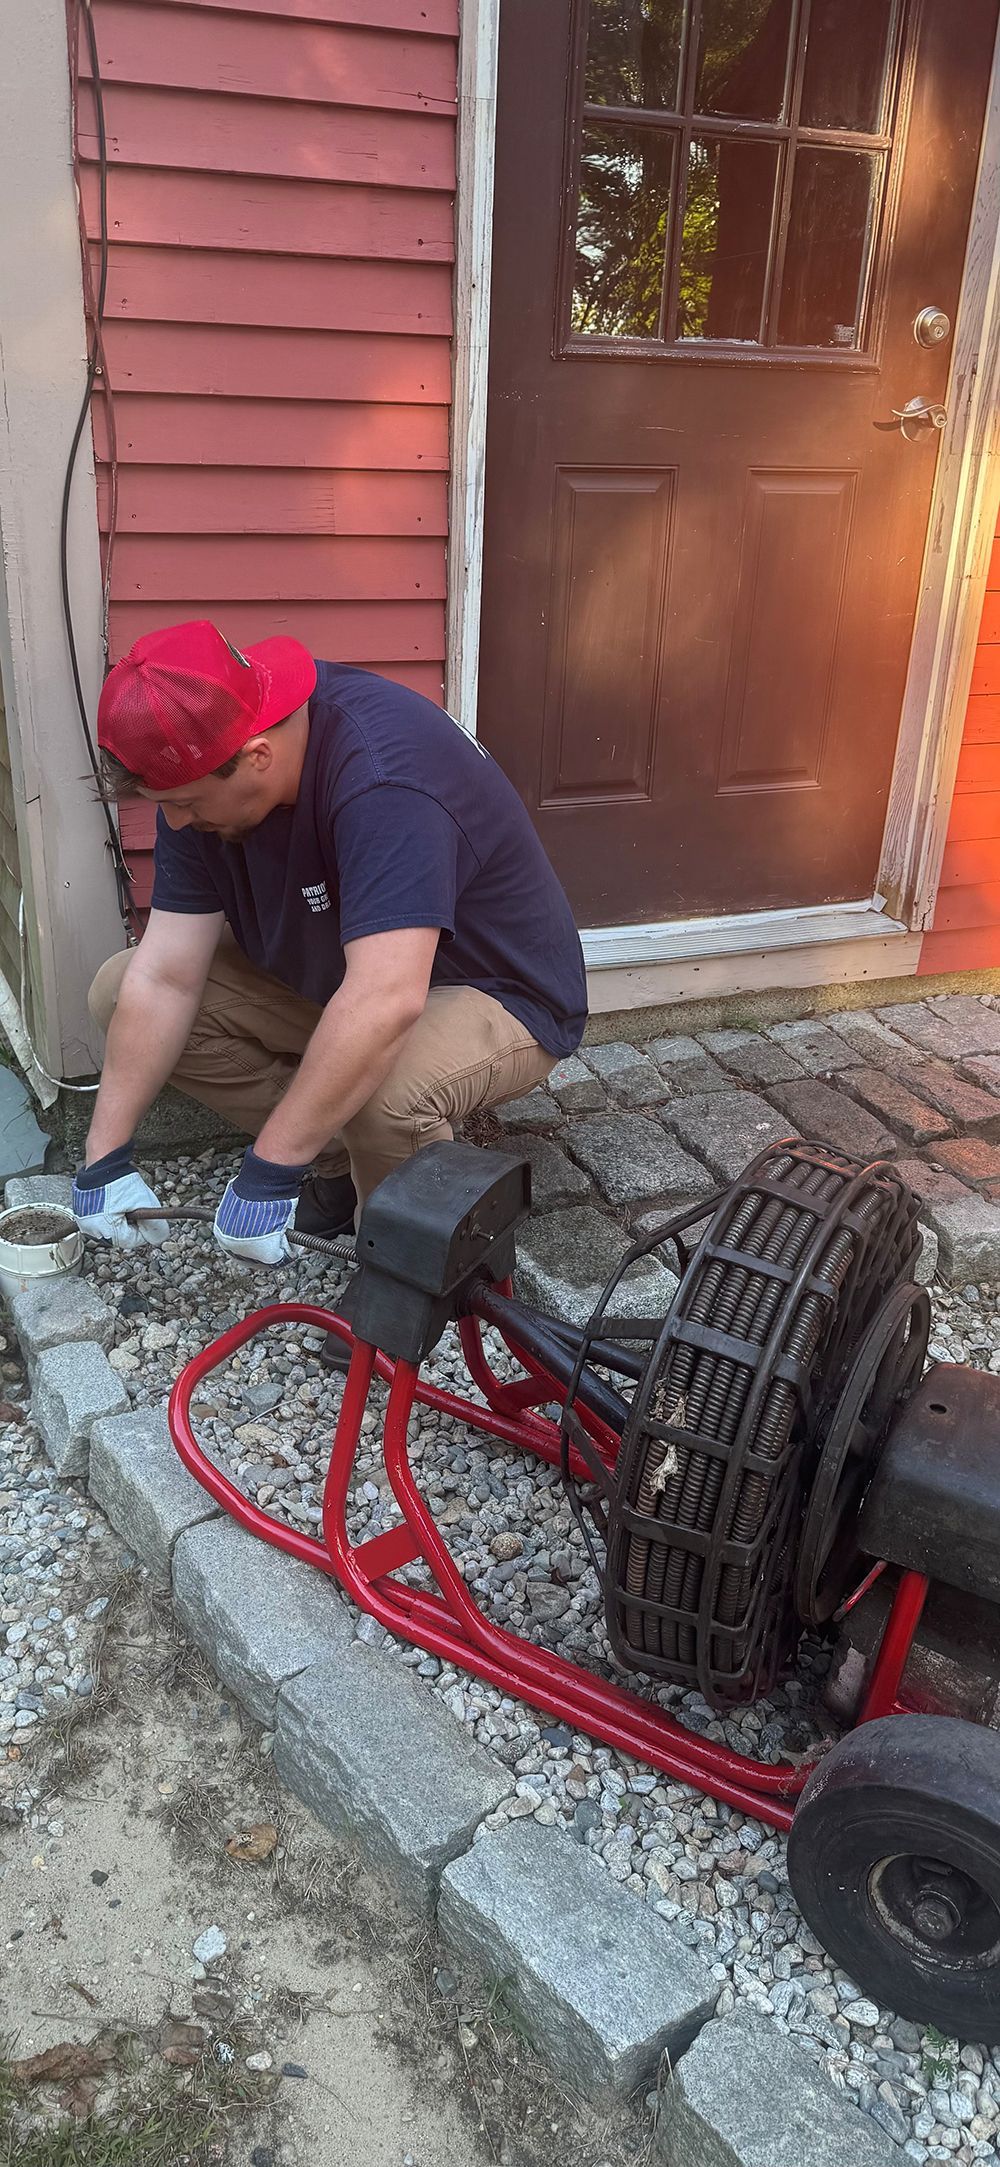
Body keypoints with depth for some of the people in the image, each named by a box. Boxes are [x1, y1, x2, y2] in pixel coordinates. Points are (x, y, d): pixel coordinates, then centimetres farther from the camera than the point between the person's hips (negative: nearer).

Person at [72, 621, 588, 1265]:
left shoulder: (384, 779, -36)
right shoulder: (202, 762, -12)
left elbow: (384, 1006, -44)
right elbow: (165, 978, -12)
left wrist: (271, 1170, -39)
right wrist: (107, 1156, -13)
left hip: (498, 997, -7)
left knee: (385, 1094, -40)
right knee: (121, 992, -5)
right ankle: (337, 1166, 1)